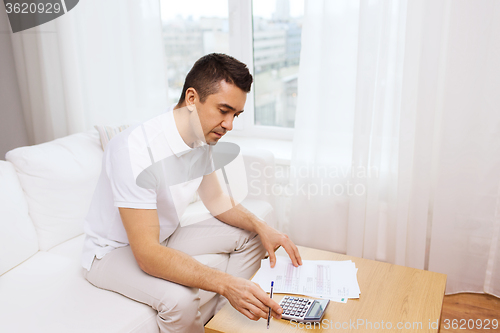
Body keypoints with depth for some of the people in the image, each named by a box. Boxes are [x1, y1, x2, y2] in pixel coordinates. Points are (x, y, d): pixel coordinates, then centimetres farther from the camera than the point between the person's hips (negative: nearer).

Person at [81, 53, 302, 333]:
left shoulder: (203, 139, -8)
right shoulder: (136, 150, -34)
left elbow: (216, 200, 6)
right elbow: (147, 255, -37)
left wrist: (261, 227, -11)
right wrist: (225, 283, -44)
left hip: (165, 238, 8)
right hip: (114, 251, -7)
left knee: (251, 236, 2)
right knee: (180, 298, -35)